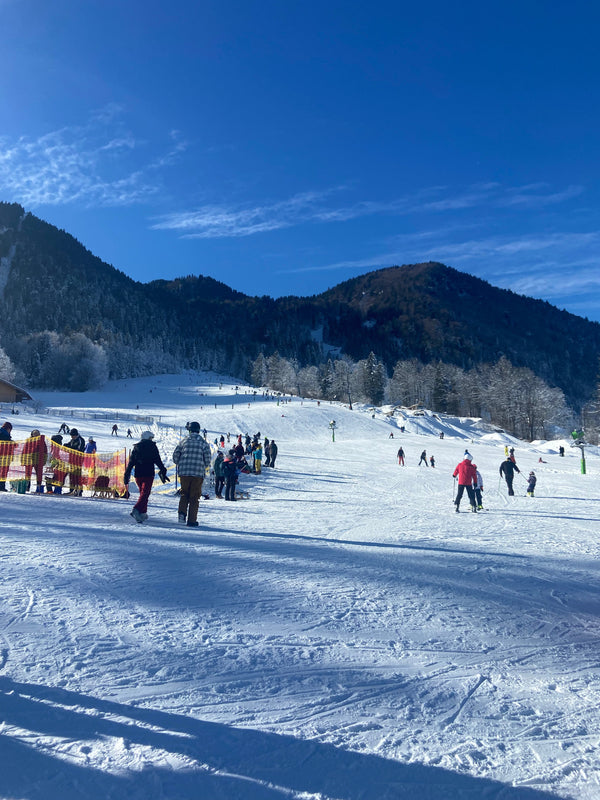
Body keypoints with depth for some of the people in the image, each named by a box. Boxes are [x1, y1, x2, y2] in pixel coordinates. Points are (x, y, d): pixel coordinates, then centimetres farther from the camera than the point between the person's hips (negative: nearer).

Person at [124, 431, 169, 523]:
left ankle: (143, 513, 19)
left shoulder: (135, 447, 12)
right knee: (145, 493, -8)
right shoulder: (152, 446, 1)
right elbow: (158, 460, -6)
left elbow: (130, 462, 11)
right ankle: (136, 510, -28)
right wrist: (163, 471, -3)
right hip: (148, 474, -5)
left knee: (143, 493, 19)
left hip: (137, 474, 5)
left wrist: (127, 475, 14)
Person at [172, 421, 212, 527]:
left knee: (184, 494, 20)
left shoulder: (183, 441, 5)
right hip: (198, 473, -1)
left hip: (184, 473, 2)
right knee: (194, 497, 6)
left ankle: (182, 512, 0)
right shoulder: (203, 442, 2)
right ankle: (191, 521, 6)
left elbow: (175, 456, 5)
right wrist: (204, 468, 18)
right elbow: (207, 459, -1)